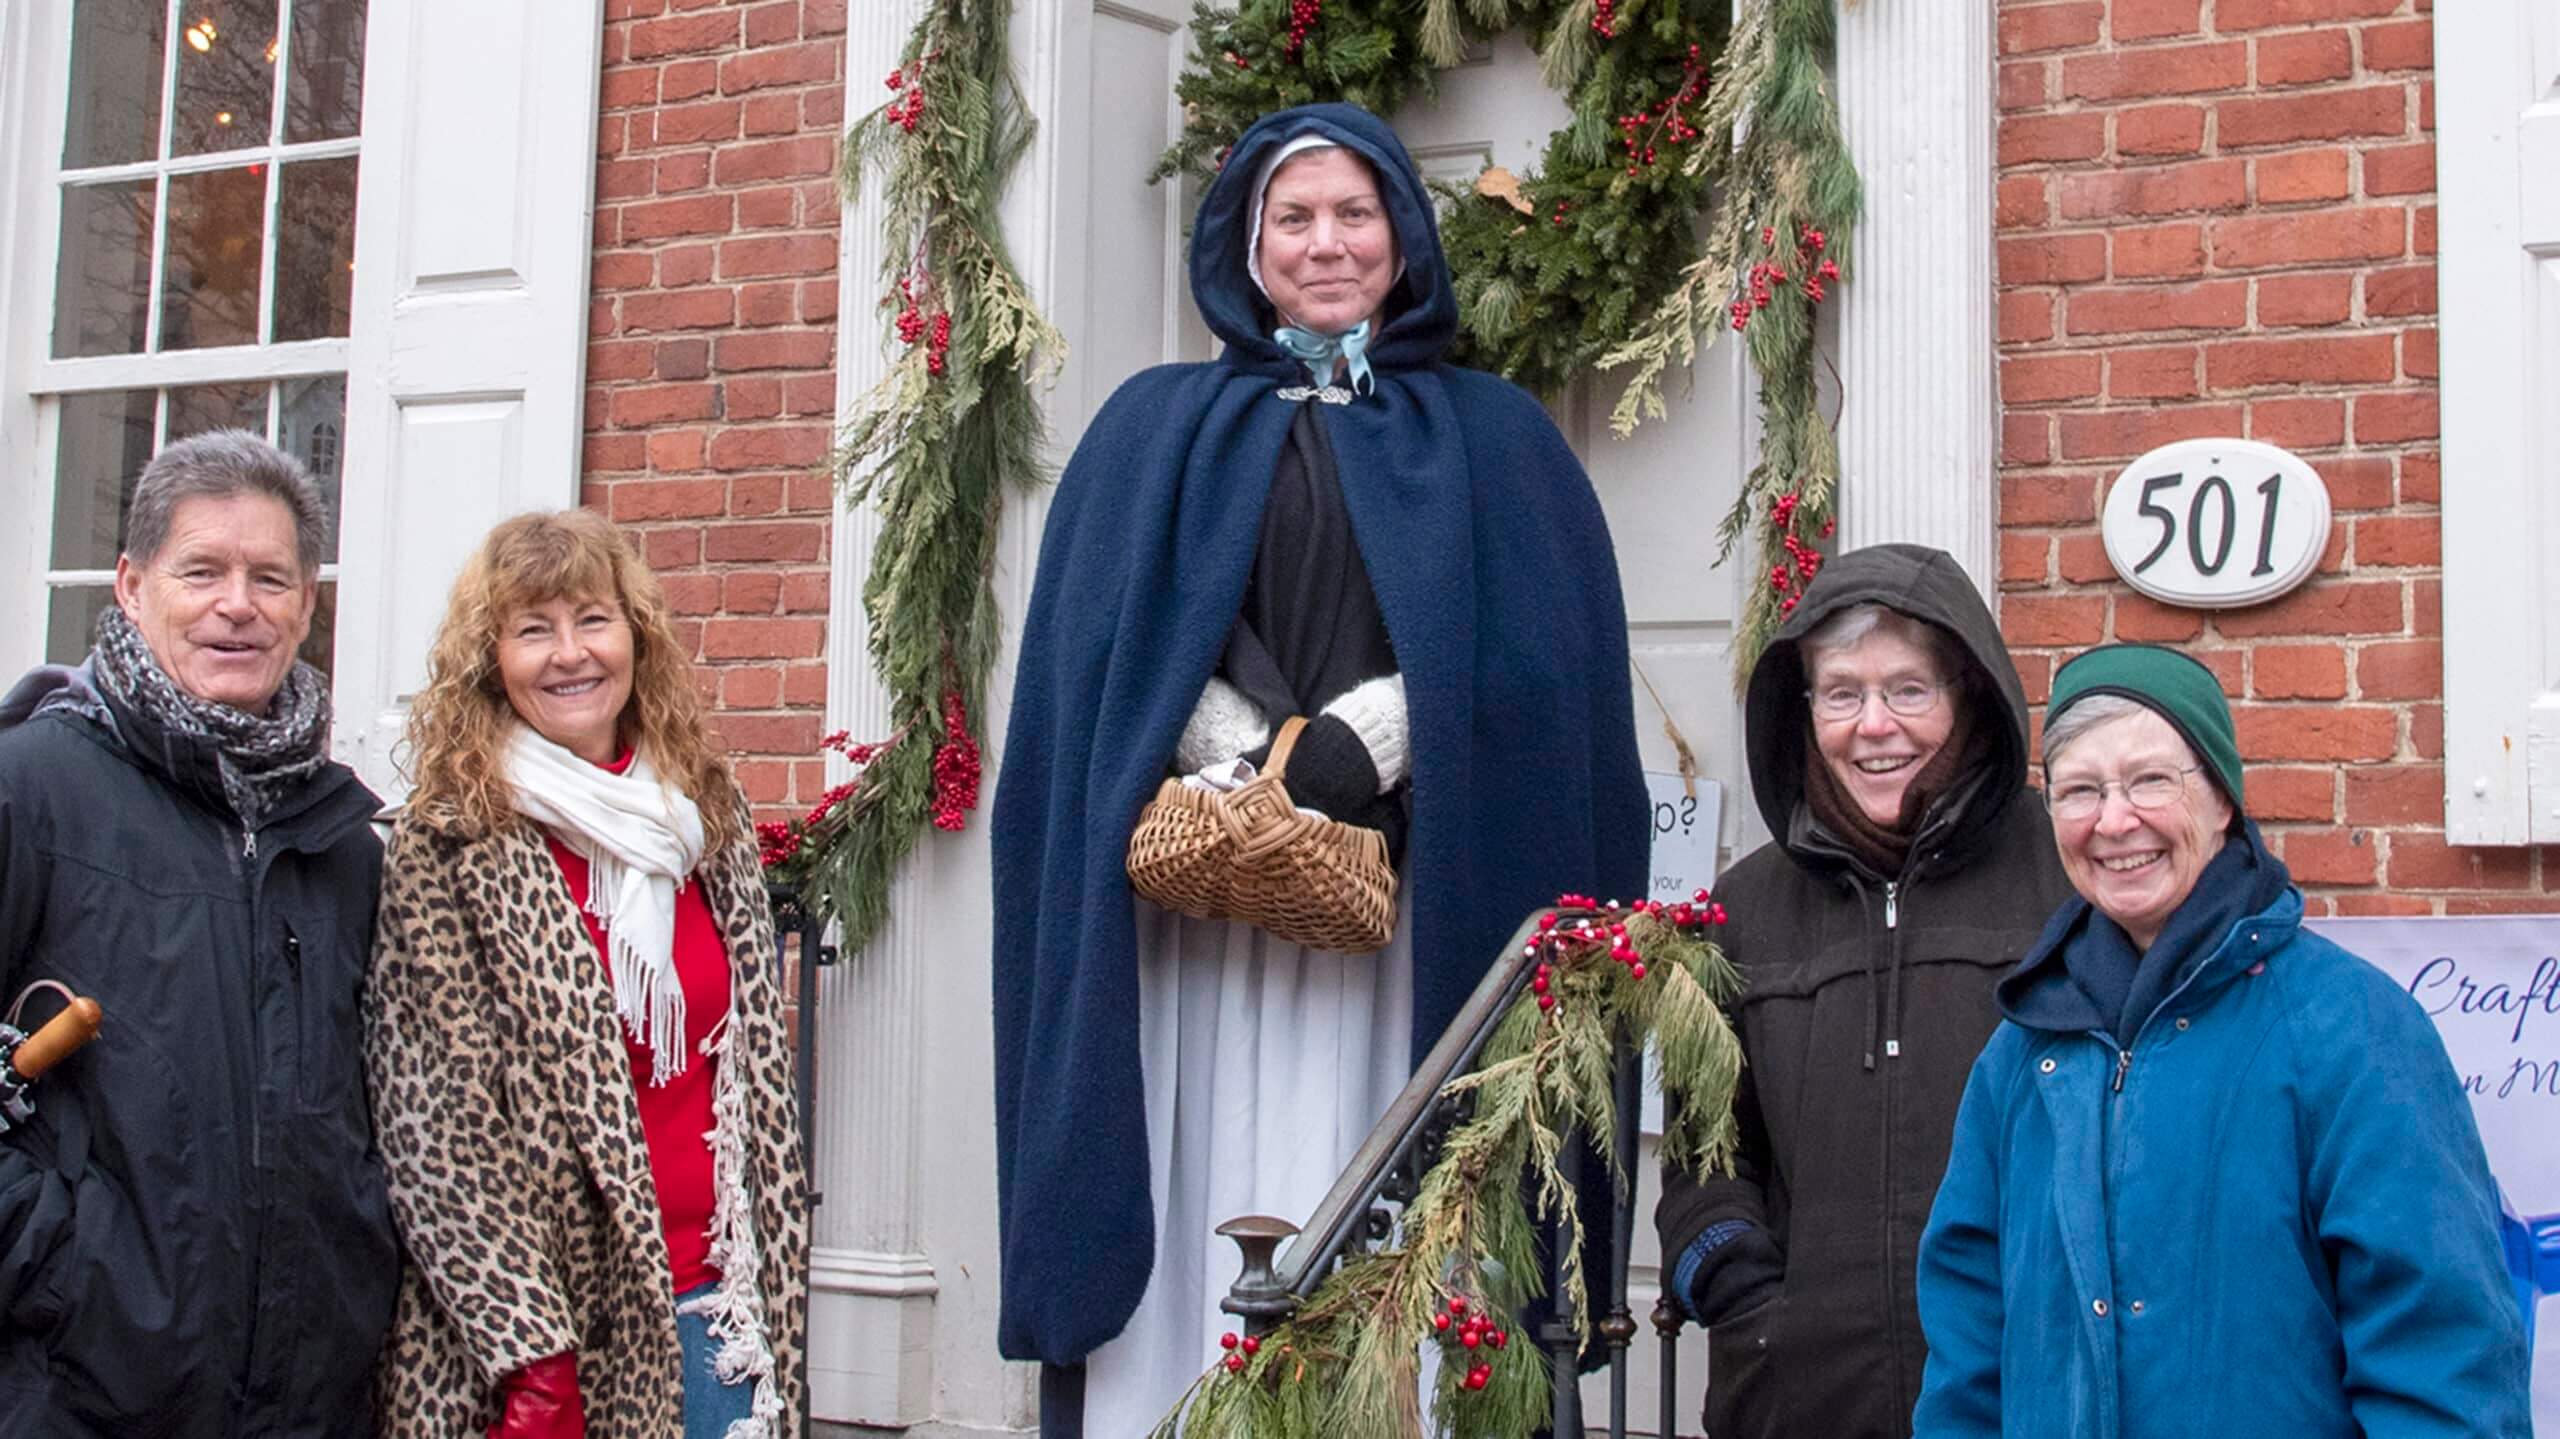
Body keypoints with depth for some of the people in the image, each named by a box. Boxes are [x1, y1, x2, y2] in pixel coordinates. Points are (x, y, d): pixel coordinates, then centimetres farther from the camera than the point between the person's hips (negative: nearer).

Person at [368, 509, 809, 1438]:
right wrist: (531, 1352, -17)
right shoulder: (448, 847, -7)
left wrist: (773, 1282, 10)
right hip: (544, 1302, -4)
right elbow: (436, 1124, -11)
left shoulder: (708, 819, 7)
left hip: (709, 1298, 4)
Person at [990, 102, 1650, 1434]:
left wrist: (1361, 742, -14)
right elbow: (1107, 635, 4)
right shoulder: (1158, 428, 17)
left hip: (1417, 912, 0)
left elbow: (1522, 646, 1)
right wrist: (1235, 755, -13)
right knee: (1213, 1215, -5)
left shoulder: (1492, 439, 15)